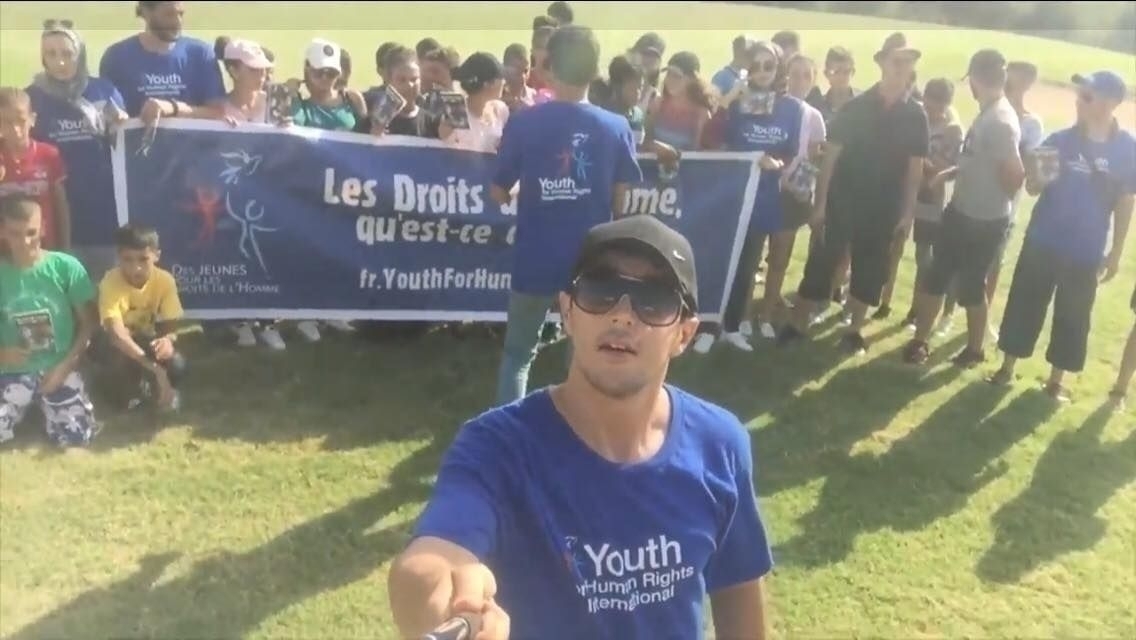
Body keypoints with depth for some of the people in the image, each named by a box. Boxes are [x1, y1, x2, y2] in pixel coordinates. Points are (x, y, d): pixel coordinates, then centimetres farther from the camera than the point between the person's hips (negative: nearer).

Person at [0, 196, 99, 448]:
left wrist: (66, 365, -11)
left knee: (76, 437, -13)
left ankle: (46, 407, 20)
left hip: (58, 367, -1)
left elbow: (89, 322, -3)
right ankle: (26, 407, 18)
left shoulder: (66, 266, -9)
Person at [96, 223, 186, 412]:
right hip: (117, 342, -1)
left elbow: (171, 325, -20)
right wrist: (153, 367, -53)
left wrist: (168, 339, -47)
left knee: (177, 364, -28)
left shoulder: (165, 280, -23)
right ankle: (129, 393, 2)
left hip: (146, 337, 1)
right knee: (119, 363, -35)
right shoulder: (111, 282, -32)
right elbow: (117, 333, -42)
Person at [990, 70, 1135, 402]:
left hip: (1086, 253, 0)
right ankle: (1007, 367, 23)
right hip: (1042, 242, 0)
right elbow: (1032, 187, -1)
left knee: (1073, 317, 10)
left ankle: (1056, 379, 26)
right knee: (1024, 304, 8)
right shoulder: (1060, 140, -6)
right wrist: (1039, 179, -26)